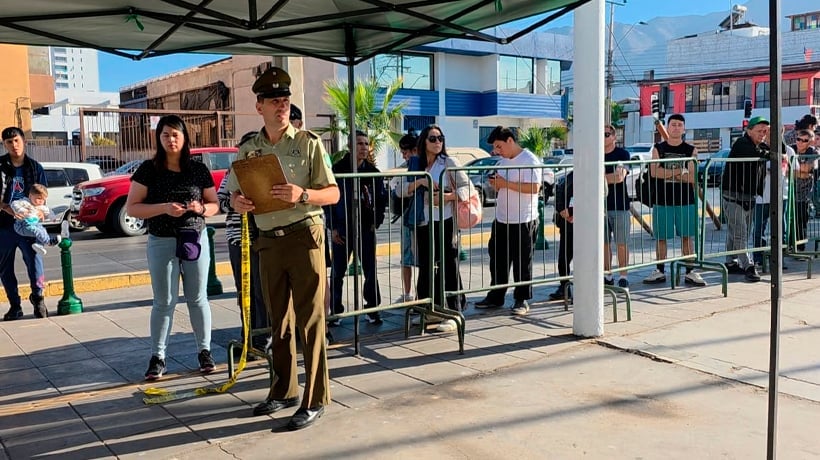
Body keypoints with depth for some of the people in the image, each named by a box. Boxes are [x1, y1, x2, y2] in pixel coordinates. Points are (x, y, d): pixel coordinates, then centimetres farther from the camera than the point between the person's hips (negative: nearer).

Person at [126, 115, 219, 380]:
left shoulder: (199, 170, 5)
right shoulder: (149, 170, -1)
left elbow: (214, 205, 11)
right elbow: (131, 207, -5)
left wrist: (201, 208, -12)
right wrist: (164, 208, -19)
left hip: (195, 240, 2)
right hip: (161, 242, -2)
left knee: (198, 298, 8)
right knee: (164, 301, 2)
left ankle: (204, 350, 19)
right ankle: (158, 356, 12)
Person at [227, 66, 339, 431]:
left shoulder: (309, 143, -2)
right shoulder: (248, 150, 10)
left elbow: (333, 194, -4)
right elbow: (234, 194, 14)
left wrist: (302, 194, -23)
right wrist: (238, 203, -9)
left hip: (304, 237, -5)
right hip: (269, 241, 5)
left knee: (310, 321, -3)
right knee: (278, 320, 13)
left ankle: (315, 400, 5)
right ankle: (283, 391, 27)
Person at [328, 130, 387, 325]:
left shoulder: (372, 172, 6)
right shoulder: (338, 169, -2)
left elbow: (381, 198, 13)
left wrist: (376, 221, 3)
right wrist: (333, 227, -4)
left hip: (366, 228, 2)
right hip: (342, 228, -2)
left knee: (370, 269, 2)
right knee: (337, 272, 4)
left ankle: (372, 309, 12)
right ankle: (335, 311, 14)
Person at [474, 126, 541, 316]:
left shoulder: (529, 160, -12)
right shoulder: (502, 161, 14)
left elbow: (534, 187, -21)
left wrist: (506, 183, -21)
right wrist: (495, 184, -1)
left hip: (523, 221, -8)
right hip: (501, 219, 8)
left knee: (522, 262, 2)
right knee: (497, 260, 11)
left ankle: (522, 300, 11)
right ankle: (495, 297, 22)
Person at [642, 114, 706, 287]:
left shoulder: (691, 150, 5)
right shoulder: (658, 149, 5)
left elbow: (693, 177, -6)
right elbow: (654, 172, -10)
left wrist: (667, 173, -11)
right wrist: (680, 172, -11)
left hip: (686, 201, 0)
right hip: (662, 201, 0)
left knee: (687, 237, 4)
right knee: (660, 237, 4)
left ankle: (690, 272, 10)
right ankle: (660, 272, 14)